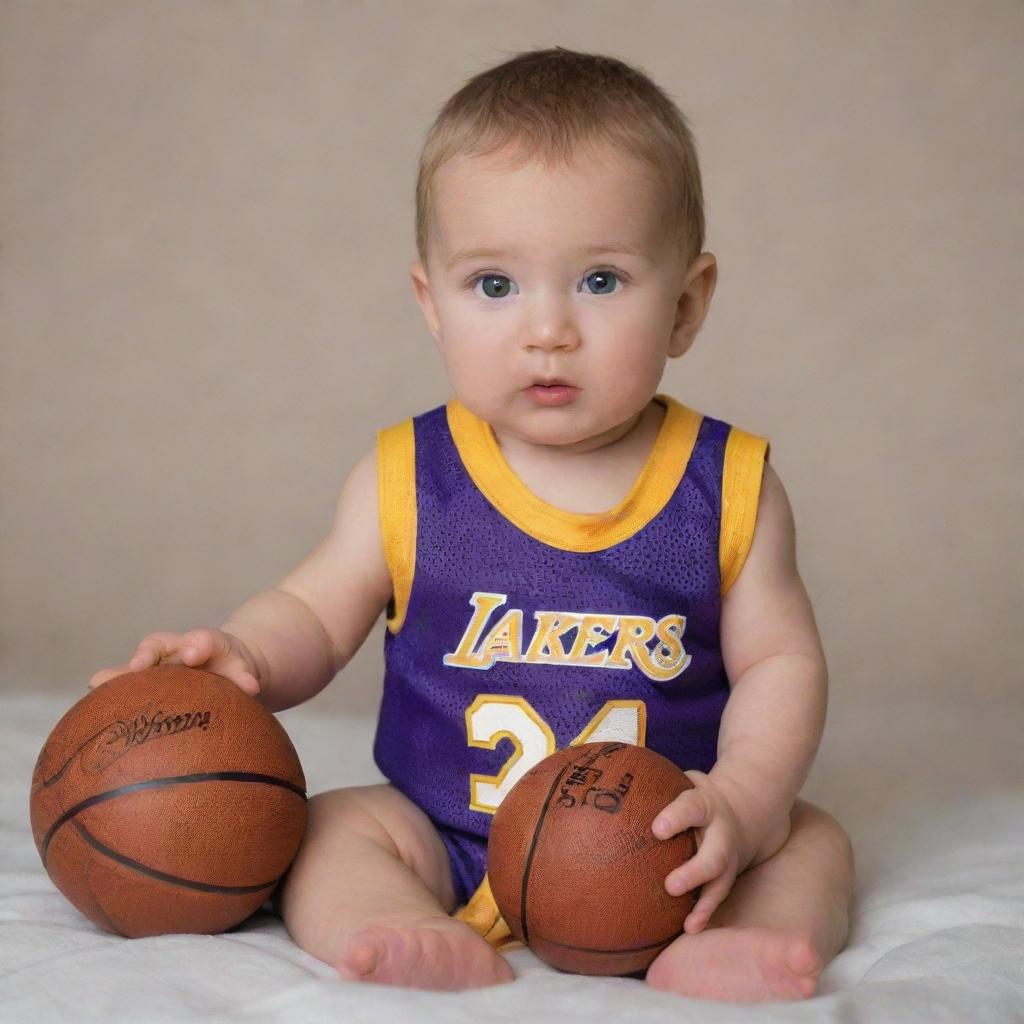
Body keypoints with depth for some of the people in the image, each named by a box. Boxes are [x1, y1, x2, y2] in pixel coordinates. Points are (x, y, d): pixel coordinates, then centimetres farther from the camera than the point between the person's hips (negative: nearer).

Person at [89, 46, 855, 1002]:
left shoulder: (730, 487, -6)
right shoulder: (406, 482, -5)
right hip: (448, 842, 1)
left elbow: (781, 660, -3)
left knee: (812, 842, -16)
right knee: (327, 829, -19)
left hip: (659, 857, 0)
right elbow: (314, 611, 4)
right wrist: (243, 655, -19)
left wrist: (743, 800, -21)